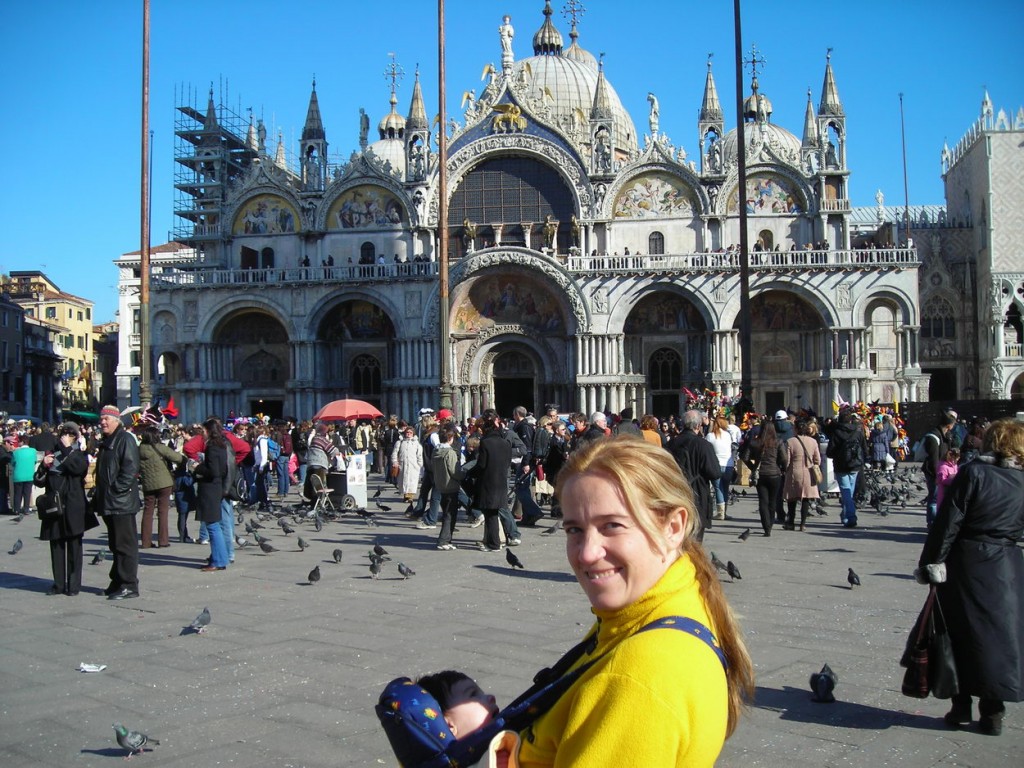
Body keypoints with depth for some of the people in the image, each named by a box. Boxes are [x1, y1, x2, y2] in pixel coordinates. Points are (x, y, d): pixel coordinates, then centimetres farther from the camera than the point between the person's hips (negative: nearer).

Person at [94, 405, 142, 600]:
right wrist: (99, 496, 17)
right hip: (109, 503, 10)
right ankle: (117, 582, 22)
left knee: (125, 544, -6)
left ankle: (129, 585, -3)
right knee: (115, 545, 15)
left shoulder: (125, 439, -10)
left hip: (122, 502, -10)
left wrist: (117, 489, -20)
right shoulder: (106, 442, 19)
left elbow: (130, 469, -19)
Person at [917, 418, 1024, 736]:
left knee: (963, 635, 9)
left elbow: (948, 522, -13)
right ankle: (992, 712, 14)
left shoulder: (972, 473, -11)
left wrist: (930, 562, -7)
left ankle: (962, 706, 15)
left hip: (967, 564, -3)